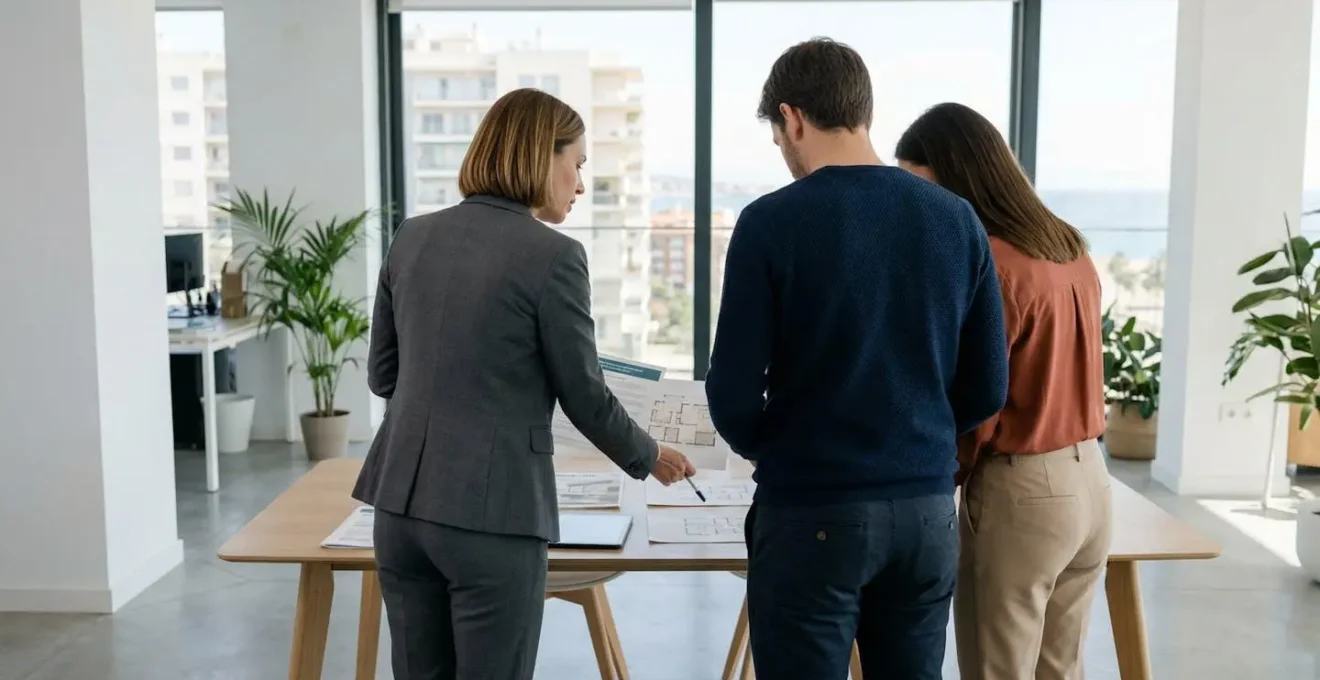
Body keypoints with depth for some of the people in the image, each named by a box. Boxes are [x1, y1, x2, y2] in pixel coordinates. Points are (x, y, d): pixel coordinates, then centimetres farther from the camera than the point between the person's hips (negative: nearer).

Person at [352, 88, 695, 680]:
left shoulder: (412, 238, 6)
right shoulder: (552, 255, -12)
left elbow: (382, 374, 13)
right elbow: (585, 397, -5)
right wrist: (649, 459, 13)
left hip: (401, 501, 6)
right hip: (492, 510, -6)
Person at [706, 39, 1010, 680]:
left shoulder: (772, 221, -12)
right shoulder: (956, 218, 2)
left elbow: (735, 394, -11)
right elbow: (987, 389, 4)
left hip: (814, 512, -4)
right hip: (928, 507, 5)